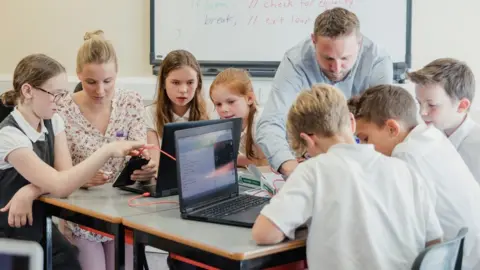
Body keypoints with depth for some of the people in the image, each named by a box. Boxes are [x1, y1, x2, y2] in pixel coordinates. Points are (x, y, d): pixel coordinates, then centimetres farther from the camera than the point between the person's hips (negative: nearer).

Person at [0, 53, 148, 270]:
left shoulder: (53, 121, 2)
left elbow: (65, 173, -7)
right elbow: (59, 185, -28)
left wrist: (31, 191, -25)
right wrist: (108, 150, -32)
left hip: (41, 227, 6)